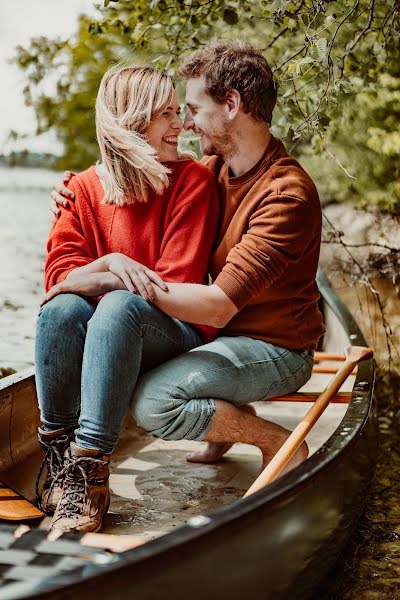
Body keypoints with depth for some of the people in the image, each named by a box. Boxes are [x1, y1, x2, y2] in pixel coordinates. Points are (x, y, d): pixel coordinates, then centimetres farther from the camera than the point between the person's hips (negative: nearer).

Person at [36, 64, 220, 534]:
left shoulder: (194, 180, -2)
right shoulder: (84, 187, 5)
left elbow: (175, 281, -9)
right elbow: (59, 274, -6)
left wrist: (104, 280, -17)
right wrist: (108, 267, -26)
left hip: (172, 329, -2)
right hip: (98, 331, 3)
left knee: (120, 307, -35)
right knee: (62, 308, -30)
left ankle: (90, 465, -39)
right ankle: (58, 459, -24)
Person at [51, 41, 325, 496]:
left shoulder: (287, 195, -26)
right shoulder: (212, 169, 1)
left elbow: (219, 306, -32)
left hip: (273, 350, -9)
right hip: (226, 333, 9)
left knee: (152, 403, -27)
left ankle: (281, 444, -6)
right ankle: (225, 420, 13)